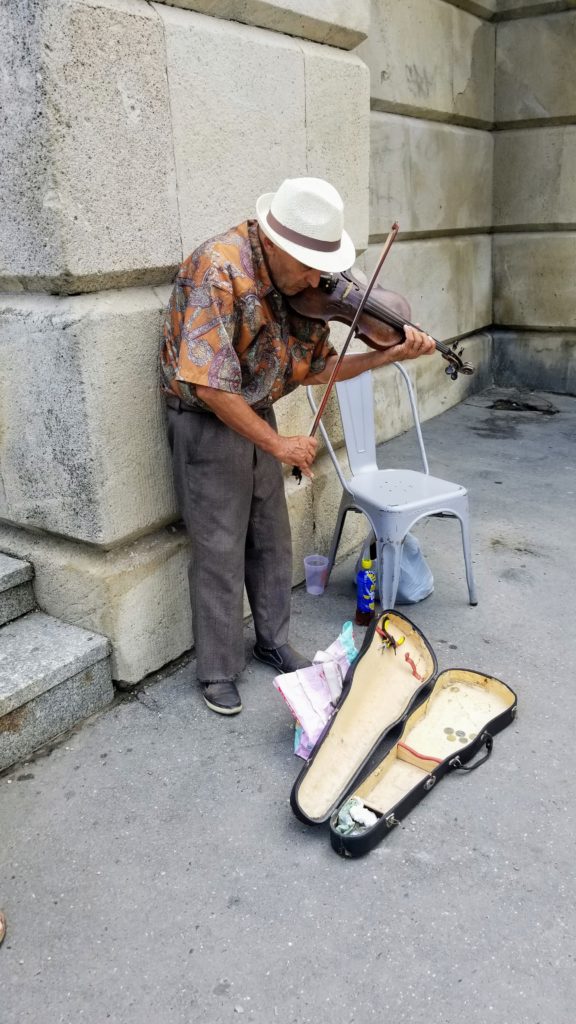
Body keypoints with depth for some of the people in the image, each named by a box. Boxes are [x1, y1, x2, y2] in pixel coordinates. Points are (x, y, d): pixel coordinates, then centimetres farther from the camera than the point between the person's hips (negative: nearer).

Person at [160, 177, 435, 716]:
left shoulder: (303, 284, -4)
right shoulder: (220, 270, -27)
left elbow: (315, 368, 2)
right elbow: (210, 386, -31)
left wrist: (390, 355, -10)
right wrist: (278, 444, -24)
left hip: (256, 415, 7)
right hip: (206, 423, -7)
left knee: (272, 540, 15)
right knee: (221, 550, 0)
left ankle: (273, 642, 35)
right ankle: (217, 672, 19)